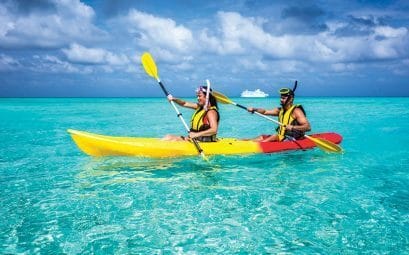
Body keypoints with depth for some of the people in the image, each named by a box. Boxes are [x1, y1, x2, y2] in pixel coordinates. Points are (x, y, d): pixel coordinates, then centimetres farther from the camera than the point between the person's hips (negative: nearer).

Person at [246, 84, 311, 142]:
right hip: (282, 137, 9)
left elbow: (308, 127, -21)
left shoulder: (296, 111, -13)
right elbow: (265, 112, 13)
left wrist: (293, 127, -33)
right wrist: (254, 109, -3)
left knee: (275, 136, -28)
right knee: (262, 137, 1)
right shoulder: (281, 110, 12)